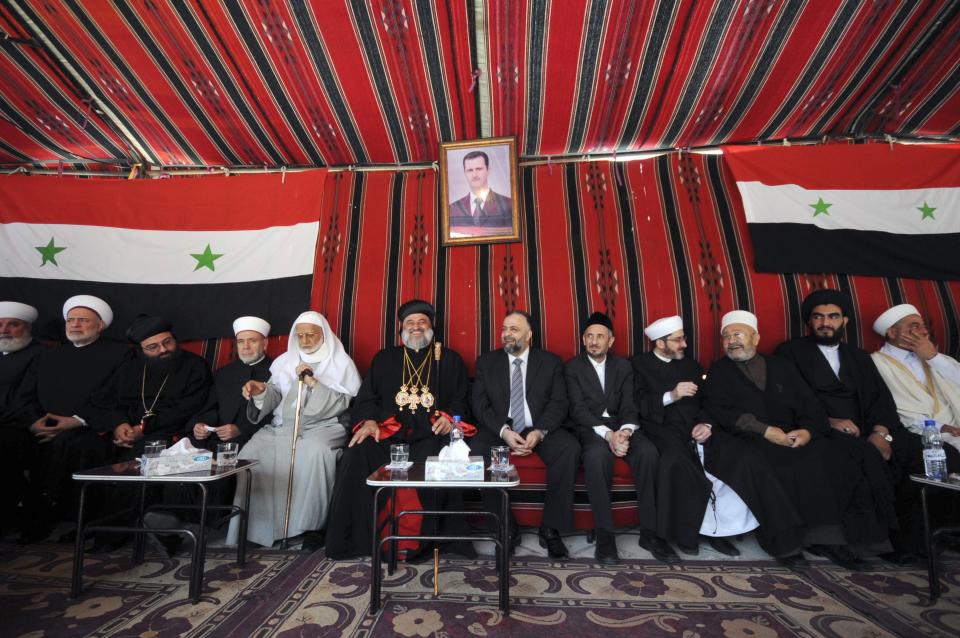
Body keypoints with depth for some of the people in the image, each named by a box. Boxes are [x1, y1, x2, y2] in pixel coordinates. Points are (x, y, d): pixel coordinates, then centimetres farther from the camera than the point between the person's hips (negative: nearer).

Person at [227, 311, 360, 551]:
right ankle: (255, 525, -6)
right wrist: (261, 391, -10)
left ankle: (312, 524, -17)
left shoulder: (341, 362, 5)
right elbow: (275, 395, 12)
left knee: (314, 451, -34)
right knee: (250, 452, -21)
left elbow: (343, 403, -3)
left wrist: (314, 383, -12)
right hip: (282, 426, 4)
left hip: (323, 426, -4)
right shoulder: (284, 361, 18)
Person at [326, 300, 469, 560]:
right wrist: (368, 420, -6)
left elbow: (461, 399, 11)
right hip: (388, 432, 2)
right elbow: (366, 397, 15)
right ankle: (352, 539, -12)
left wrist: (449, 417, -10)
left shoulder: (450, 360, 17)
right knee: (355, 456, -26)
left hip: (430, 434, -1)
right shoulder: (384, 358, 22)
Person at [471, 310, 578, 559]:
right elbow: (480, 404, 0)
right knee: (476, 451, -29)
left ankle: (551, 529, -11)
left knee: (570, 448, -29)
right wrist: (504, 431, -16)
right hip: (500, 430, 1)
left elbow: (559, 403, -1)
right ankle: (506, 528, -10)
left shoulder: (551, 362, 8)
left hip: (541, 430, 0)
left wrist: (540, 432, -19)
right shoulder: (486, 362, 10)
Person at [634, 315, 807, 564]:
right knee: (678, 462, -36)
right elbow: (640, 407, -8)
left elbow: (707, 401, 15)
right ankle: (685, 531, -12)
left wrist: (707, 424, -6)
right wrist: (671, 396, -22)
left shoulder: (690, 363, 21)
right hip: (665, 430, -5)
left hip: (698, 429, 5)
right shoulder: (640, 364, 4)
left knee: (749, 459, -19)